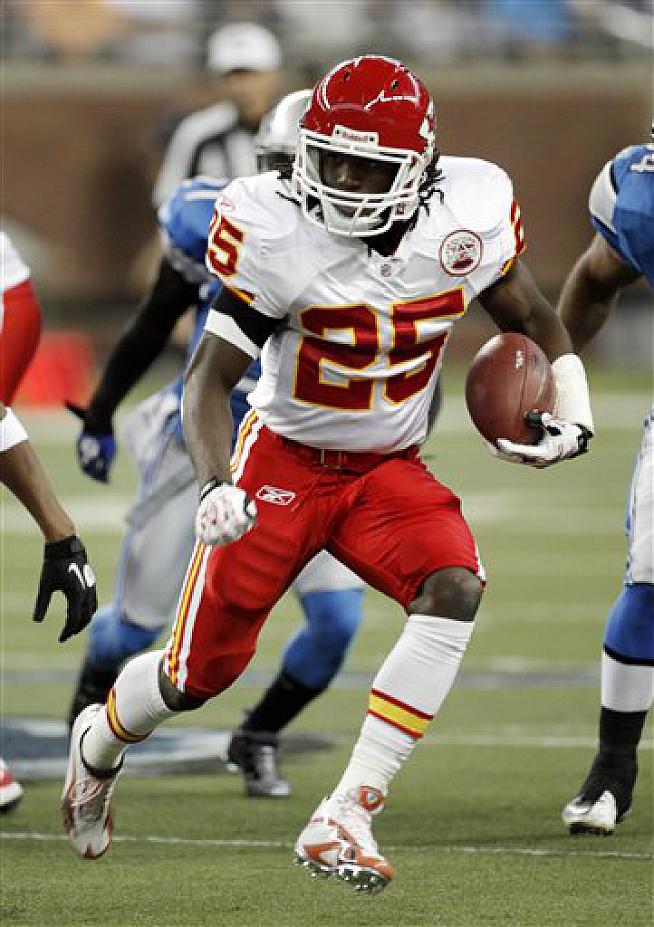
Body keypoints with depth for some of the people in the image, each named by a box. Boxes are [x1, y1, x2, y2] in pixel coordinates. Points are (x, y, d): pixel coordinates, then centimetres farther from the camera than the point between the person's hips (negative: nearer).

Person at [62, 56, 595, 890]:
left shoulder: (469, 219, -13)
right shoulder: (279, 235, -23)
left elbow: (530, 321, 7)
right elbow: (209, 378, -19)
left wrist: (570, 417, -8)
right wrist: (214, 486, -36)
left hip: (390, 469, 2)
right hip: (284, 460, -2)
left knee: (453, 589, -28)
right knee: (199, 674, 1)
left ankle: (344, 821, -25)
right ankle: (101, 741, 39)